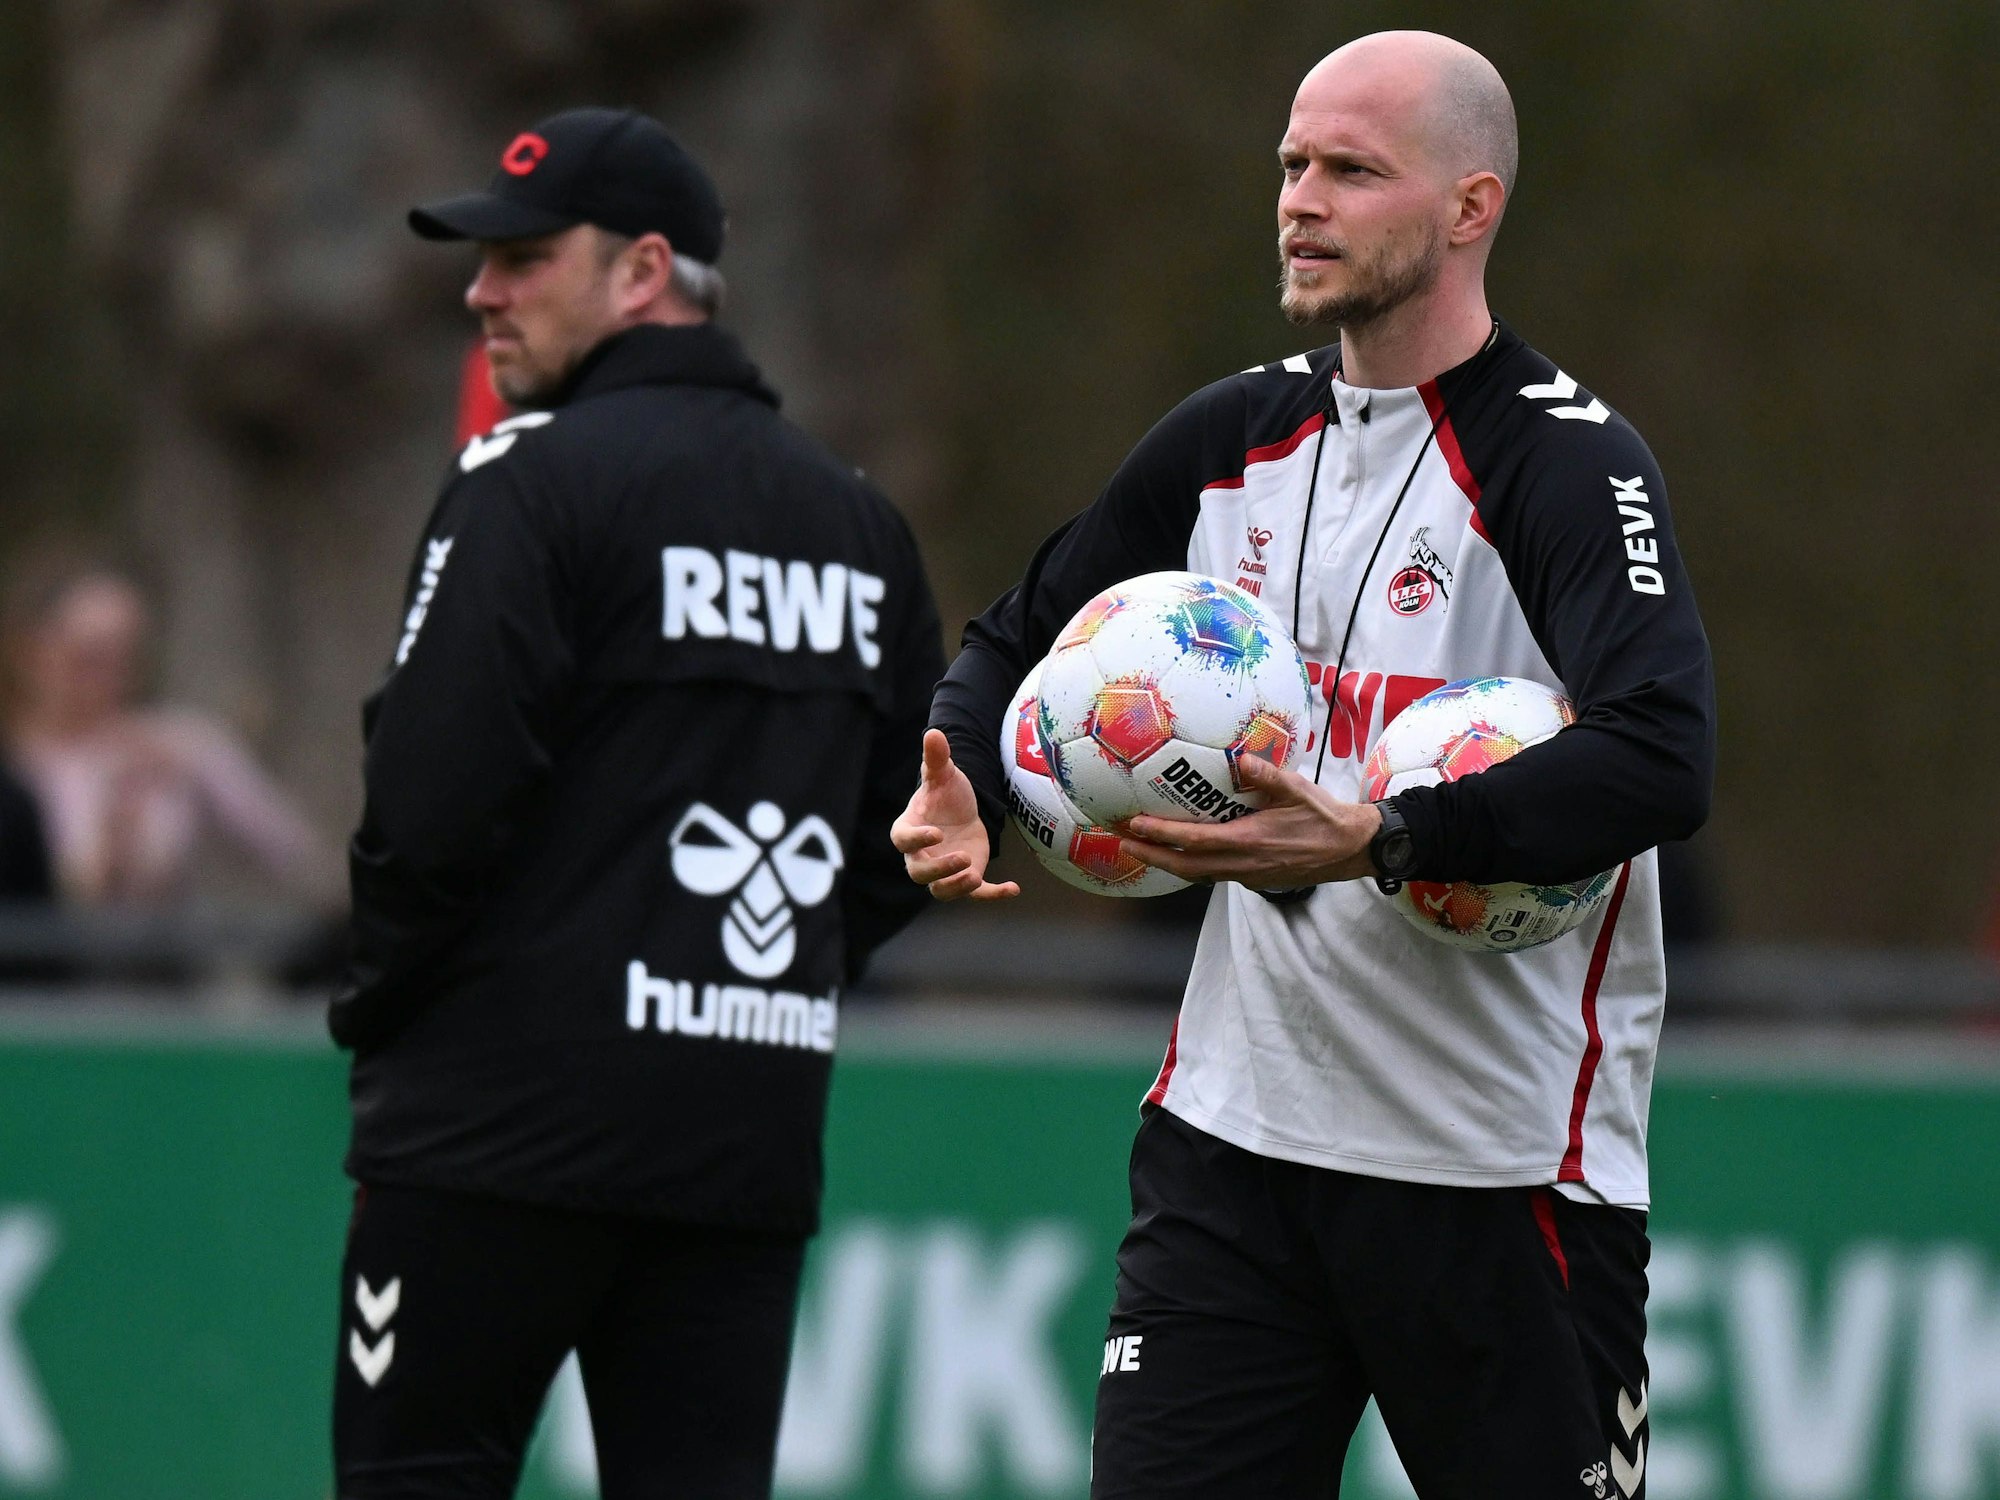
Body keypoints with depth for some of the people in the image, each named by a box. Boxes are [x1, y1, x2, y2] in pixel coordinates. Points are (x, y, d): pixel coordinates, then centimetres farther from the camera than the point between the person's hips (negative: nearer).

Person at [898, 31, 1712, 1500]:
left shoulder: (1573, 466, -11)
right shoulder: (1232, 439, 9)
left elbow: (1660, 760, -28)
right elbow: (1025, 639, 24)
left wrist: (1379, 842, -38)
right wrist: (963, 793, 1)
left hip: (1504, 1172, -5)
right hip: (1233, 1144, 5)